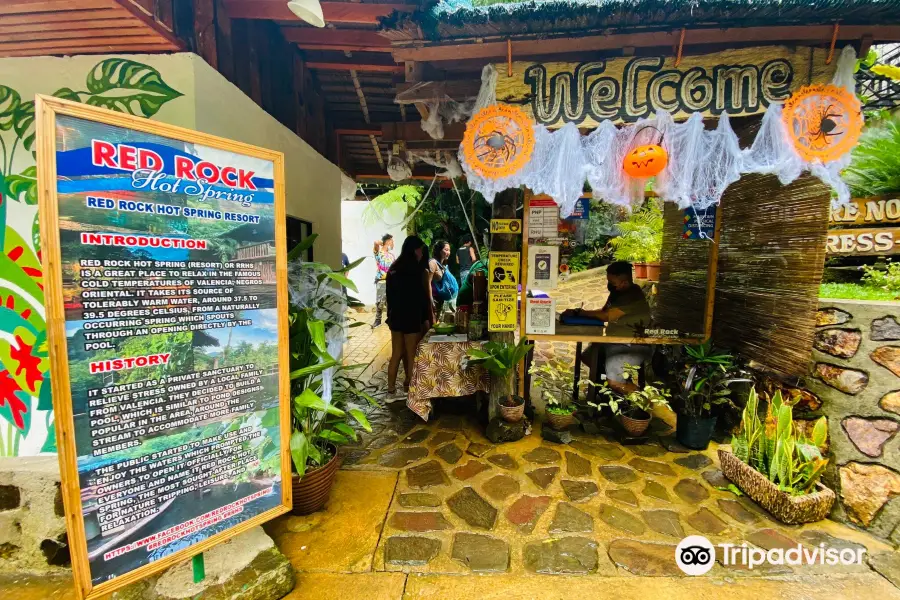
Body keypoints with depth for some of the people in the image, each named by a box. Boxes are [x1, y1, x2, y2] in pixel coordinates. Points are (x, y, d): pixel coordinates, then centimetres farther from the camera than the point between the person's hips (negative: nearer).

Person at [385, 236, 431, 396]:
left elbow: (389, 295, 9)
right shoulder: (418, 272, -14)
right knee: (411, 355, 8)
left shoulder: (393, 270, 5)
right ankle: (411, 386, 20)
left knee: (396, 354, 14)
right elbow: (422, 298, -12)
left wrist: (391, 314, 15)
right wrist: (427, 319, -4)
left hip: (395, 317, 6)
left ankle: (391, 387, 21)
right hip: (411, 318, -6)